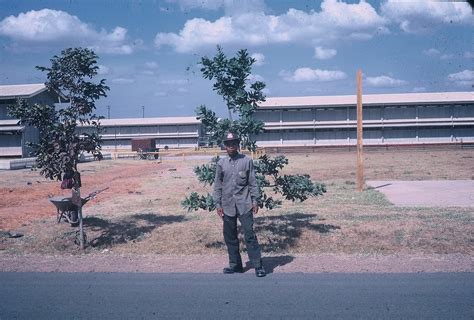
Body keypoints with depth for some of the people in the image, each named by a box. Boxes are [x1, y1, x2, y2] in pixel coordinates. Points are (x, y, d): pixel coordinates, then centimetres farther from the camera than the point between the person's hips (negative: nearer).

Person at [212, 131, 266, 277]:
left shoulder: (247, 161, 1)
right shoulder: (221, 163, 6)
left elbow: (252, 182, 2)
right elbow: (217, 185, 9)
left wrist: (255, 201, -2)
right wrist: (218, 204, 4)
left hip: (244, 204, -3)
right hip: (227, 205, 3)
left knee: (250, 235, -7)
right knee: (230, 236, 8)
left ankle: (258, 265, -1)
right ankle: (235, 264, 20)